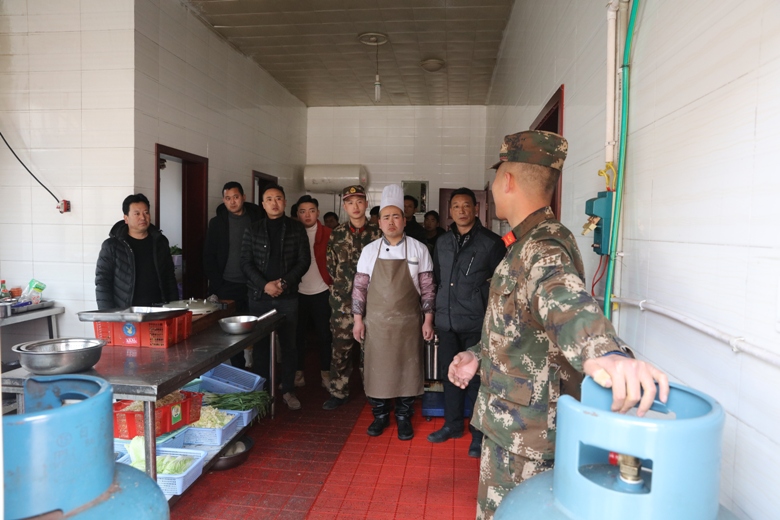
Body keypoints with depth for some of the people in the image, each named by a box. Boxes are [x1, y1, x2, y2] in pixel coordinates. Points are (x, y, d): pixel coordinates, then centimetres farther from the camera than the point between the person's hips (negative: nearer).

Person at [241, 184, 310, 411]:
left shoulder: (297, 228, 4)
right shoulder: (253, 230, 6)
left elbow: (304, 260, 0)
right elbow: (246, 262, 0)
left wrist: (284, 282, -12)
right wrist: (264, 285, -14)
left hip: (288, 296, 0)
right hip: (259, 296, 1)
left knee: (288, 344, 4)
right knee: (260, 344, 7)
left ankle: (288, 390, 15)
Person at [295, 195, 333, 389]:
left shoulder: (327, 234, -2)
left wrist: (333, 283, -7)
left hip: (321, 291, -1)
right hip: (298, 292, 1)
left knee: (324, 334, 6)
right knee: (298, 334, 9)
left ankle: (325, 373, 18)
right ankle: (298, 373, 22)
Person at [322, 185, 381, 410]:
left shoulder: (377, 233, -1)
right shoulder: (337, 234, 6)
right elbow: (331, 266, 11)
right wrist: (346, 285, 3)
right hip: (343, 300, 2)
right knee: (341, 347, 7)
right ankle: (338, 392, 18)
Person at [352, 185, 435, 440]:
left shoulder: (419, 249, -2)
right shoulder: (370, 250, 2)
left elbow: (428, 288, 0)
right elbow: (359, 287, 4)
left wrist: (428, 320, -4)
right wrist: (358, 319, 1)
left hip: (408, 321, -1)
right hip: (376, 321, 1)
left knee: (407, 368, 7)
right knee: (377, 368, 8)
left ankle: (404, 417, 24)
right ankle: (380, 415, 26)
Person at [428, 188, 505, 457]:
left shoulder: (491, 242, -5)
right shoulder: (443, 242, 11)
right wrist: (436, 311, 15)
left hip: (476, 323, -5)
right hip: (447, 321, 5)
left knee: (476, 378, 0)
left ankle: (480, 433, 16)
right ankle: (453, 424, 30)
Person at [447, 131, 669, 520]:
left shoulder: (542, 246, -23)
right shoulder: (529, 244, 11)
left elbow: (560, 295, -47)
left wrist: (603, 352, -65)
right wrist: (478, 355, 12)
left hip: (525, 433, -10)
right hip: (514, 422, 10)